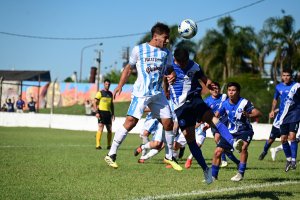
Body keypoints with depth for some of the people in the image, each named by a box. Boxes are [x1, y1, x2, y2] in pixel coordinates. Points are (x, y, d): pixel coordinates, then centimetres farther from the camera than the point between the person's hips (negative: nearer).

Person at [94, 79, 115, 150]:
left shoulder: (110, 94, 16)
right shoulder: (100, 93, -1)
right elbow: (95, 103, -5)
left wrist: (113, 114, 17)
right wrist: (97, 112, -16)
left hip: (108, 113, 6)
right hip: (101, 112, -6)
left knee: (109, 130, 6)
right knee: (100, 128, -13)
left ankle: (109, 145, 16)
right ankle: (98, 145, -14)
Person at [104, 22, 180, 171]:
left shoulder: (166, 53, 9)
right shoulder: (139, 50, -1)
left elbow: (170, 69, 17)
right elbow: (129, 68, 7)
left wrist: (172, 75, -8)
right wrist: (120, 85, 0)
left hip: (158, 93, 5)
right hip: (141, 93, -5)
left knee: (168, 123, 3)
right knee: (131, 121, -15)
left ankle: (169, 157, 21)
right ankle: (111, 155, -9)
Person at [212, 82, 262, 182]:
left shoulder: (244, 102, -17)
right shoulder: (225, 103, -3)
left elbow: (258, 113, -25)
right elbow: (217, 114, 13)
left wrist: (248, 115, -45)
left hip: (245, 131, -4)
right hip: (231, 132, 5)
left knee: (243, 147, -32)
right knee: (218, 151, -3)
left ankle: (240, 174, -22)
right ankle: (213, 176, 14)